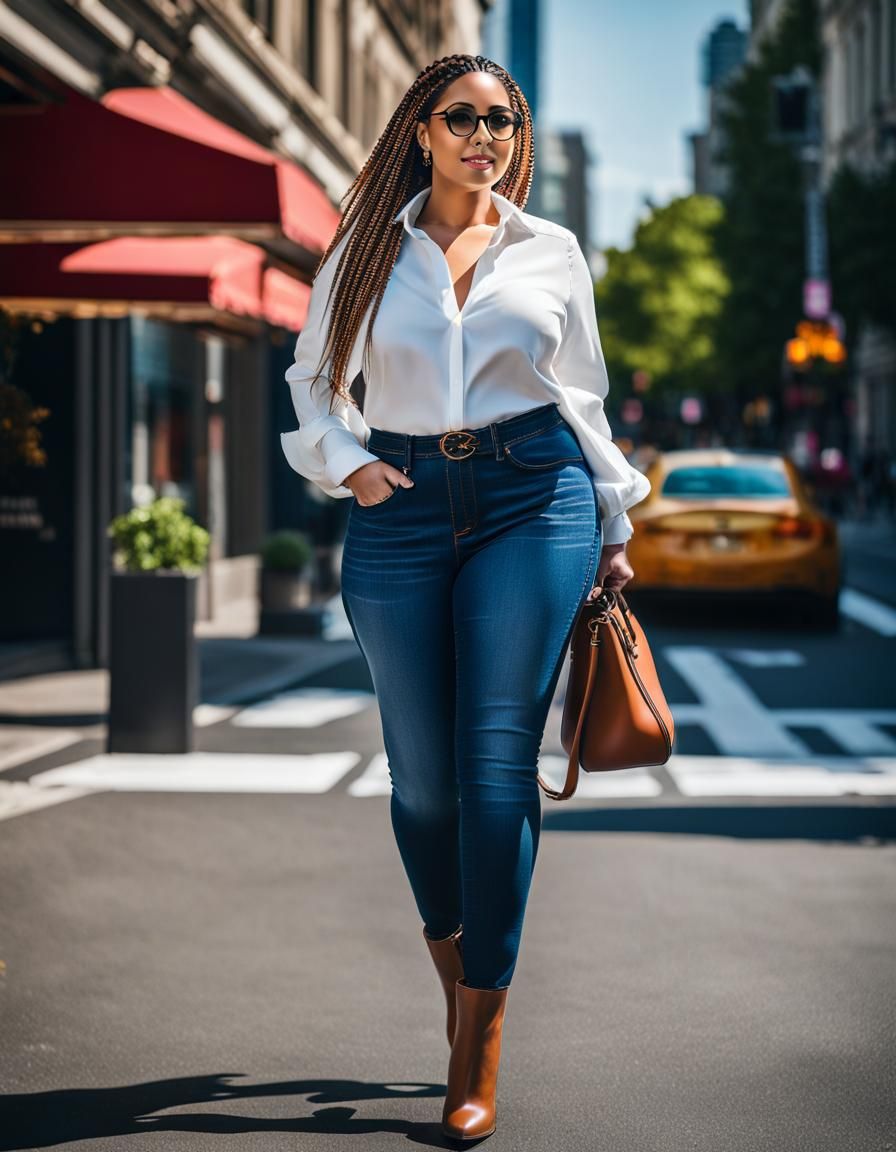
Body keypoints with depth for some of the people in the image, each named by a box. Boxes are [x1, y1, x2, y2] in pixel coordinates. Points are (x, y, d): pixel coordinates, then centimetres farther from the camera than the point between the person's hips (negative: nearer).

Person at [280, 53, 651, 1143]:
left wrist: (613, 531, 16)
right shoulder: (368, 251, 12)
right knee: (422, 774, 1)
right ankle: (449, 956, 29)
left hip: (533, 501, -1)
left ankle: (479, 1035, -4)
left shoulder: (552, 252, 13)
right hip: (401, 512, 1)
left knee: (499, 763, -8)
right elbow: (312, 380, 17)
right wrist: (346, 462, -3)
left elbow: (585, 396, 18)